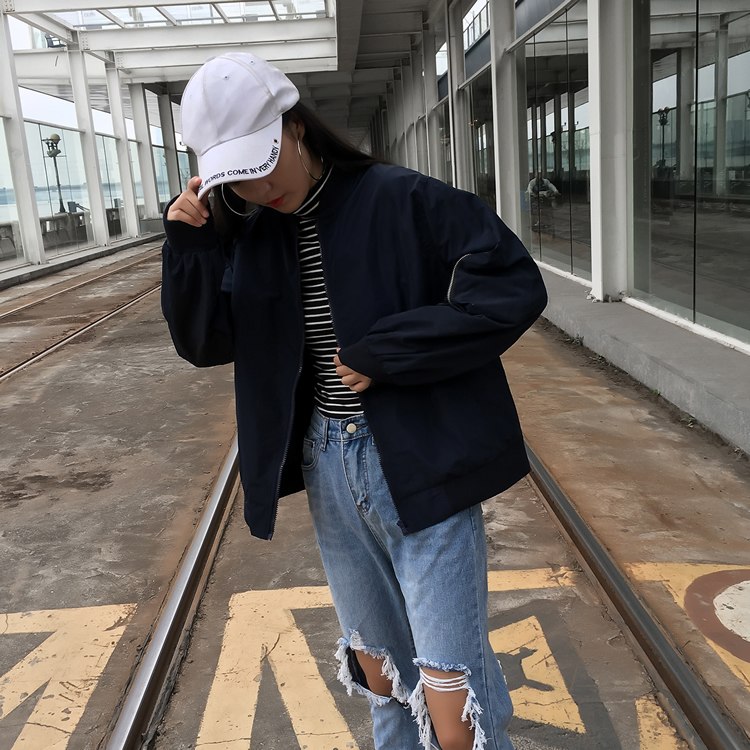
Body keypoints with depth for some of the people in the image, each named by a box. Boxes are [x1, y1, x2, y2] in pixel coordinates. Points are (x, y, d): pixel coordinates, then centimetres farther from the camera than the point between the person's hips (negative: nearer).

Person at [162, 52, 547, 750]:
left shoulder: (401, 201, -11)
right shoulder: (251, 233, 6)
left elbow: (514, 287, -17)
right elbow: (204, 341, 6)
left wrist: (382, 354, -19)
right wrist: (188, 243, -9)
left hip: (420, 468, -5)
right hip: (327, 465, 5)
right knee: (377, 661, 21)